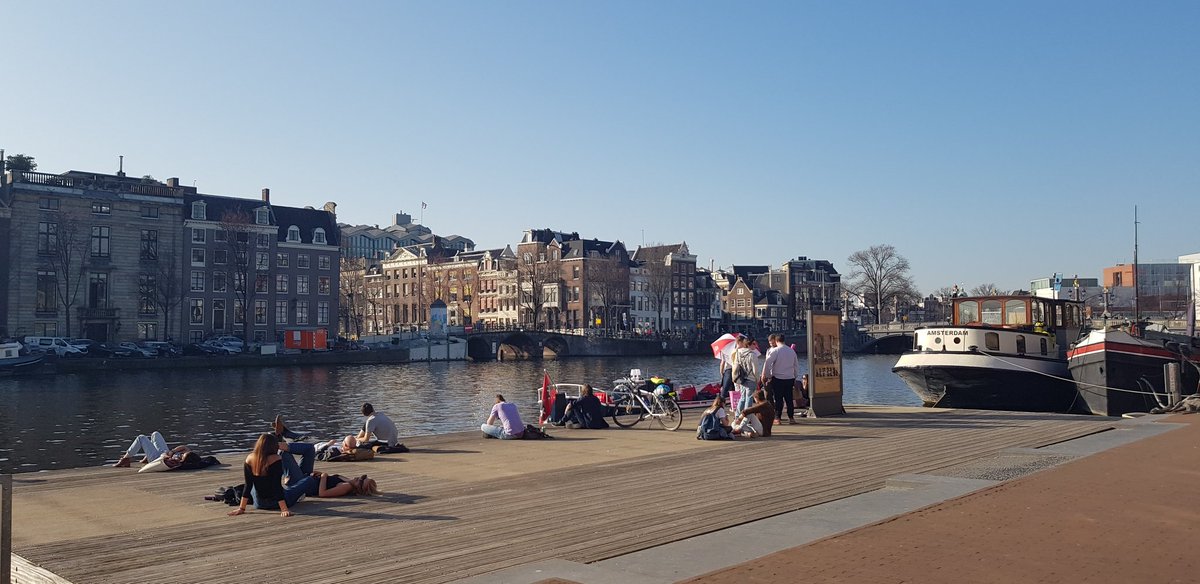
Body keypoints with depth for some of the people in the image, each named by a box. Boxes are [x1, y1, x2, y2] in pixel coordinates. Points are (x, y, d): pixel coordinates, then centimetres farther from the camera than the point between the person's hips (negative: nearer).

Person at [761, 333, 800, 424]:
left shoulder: (775, 351, -10)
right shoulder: (792, 351, 7)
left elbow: (767, 364, -12)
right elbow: (796, 365, 13)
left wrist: (767, 376, -3)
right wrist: (795, 377, 20)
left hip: (778, 378, -4)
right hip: (790, 378, 5)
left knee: (778, 399, 0)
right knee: (789, 398, 10)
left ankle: (778, 418, 2)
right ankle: (791, 418, 11)